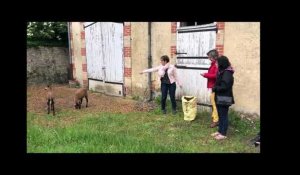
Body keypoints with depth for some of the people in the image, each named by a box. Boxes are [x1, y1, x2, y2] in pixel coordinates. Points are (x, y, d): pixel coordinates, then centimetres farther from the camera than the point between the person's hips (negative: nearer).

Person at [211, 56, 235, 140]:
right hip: (220, 98, 9)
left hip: (224, 99, -9)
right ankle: (220, 131, 29)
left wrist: (215, 88, -11)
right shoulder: (222, 72, 10)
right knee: (220, 115, 17)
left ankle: (223, 134, 12)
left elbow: (224, 87, -24)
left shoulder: (227, 73, -20)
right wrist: (215, 88, -1)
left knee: (224, 116, 1)